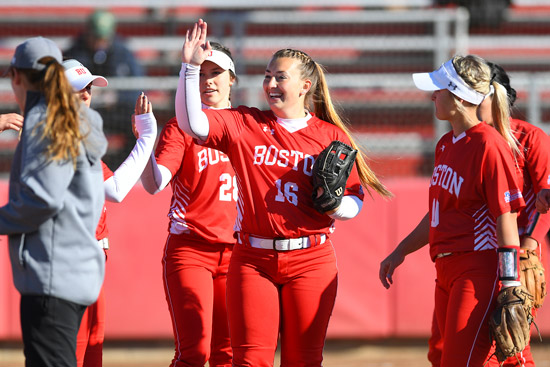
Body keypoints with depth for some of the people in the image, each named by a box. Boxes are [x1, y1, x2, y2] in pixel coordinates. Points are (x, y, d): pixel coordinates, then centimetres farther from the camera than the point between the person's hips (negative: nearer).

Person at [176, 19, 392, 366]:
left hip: (310, 259, 0)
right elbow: (192, 123, -7)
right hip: (252, 259, 1)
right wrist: (191, 67, -14)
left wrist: (333, 203, -14)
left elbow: (354, 202, 8)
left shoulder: (331, 136, 5)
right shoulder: (245, 124, 7)